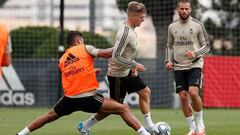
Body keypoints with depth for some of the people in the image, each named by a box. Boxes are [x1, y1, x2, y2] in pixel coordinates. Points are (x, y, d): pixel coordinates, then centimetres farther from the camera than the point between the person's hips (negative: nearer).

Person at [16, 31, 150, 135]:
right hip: (89, 98, -5)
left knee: (50, 115, 30)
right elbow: (106, 53, -9)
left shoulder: (62, 60, 18)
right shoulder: (85, 49, 2)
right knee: (124, 109, -4)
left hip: (69, 99, 6)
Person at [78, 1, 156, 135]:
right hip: (117, 74, -10)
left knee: (145, 91, 12)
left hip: (127, 71, 10)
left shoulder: (131, 29, 4)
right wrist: (134, 65, -20)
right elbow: (116, 56, -28)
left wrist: (132, 65, 8)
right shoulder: (125, 33, -27)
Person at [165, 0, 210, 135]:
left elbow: (207, 46, 1)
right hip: (179, 67, 4)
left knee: (193, 93, -21)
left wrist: (196, 54, -17)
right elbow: (169, 46, 20)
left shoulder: (198, 25, -2)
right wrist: (168, 61, 5)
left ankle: (201, 124, -2)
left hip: (194, 65, -4)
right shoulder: (172, 27, 8)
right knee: (183, 97, -3)